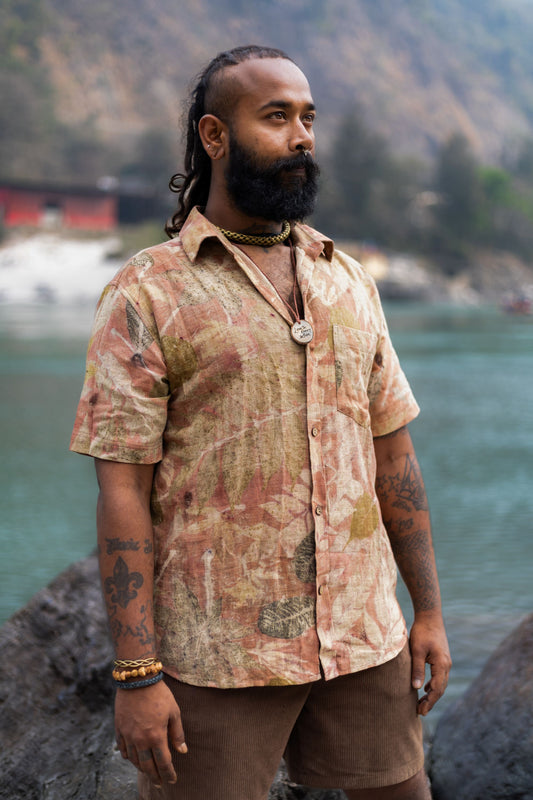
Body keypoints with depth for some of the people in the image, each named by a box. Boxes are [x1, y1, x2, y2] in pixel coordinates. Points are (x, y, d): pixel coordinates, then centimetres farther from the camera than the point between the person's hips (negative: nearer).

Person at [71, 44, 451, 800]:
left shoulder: (349, 281, 9)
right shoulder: (145, 295, -6)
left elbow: (391, 451, 12)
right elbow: (122, 490, -10)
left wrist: (429, 608, 10)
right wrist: (136, 674, -13)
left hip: (364, 638, 5)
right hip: (218, 655, -4)